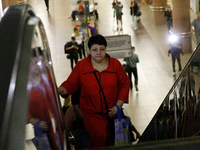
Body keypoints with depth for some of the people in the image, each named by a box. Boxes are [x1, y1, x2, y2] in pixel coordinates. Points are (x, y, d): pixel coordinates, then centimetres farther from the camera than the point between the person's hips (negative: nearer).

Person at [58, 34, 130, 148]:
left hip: (111, 112, 2)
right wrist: (61, 90, -23)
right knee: (99, 136, -25)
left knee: (112, 140, 5)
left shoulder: (115, 64, 3)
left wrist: (118, 105, -1)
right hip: (91, 113, -2)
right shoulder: (81, 66, 0)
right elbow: (70, 84, 1)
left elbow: (125, 84, 8)